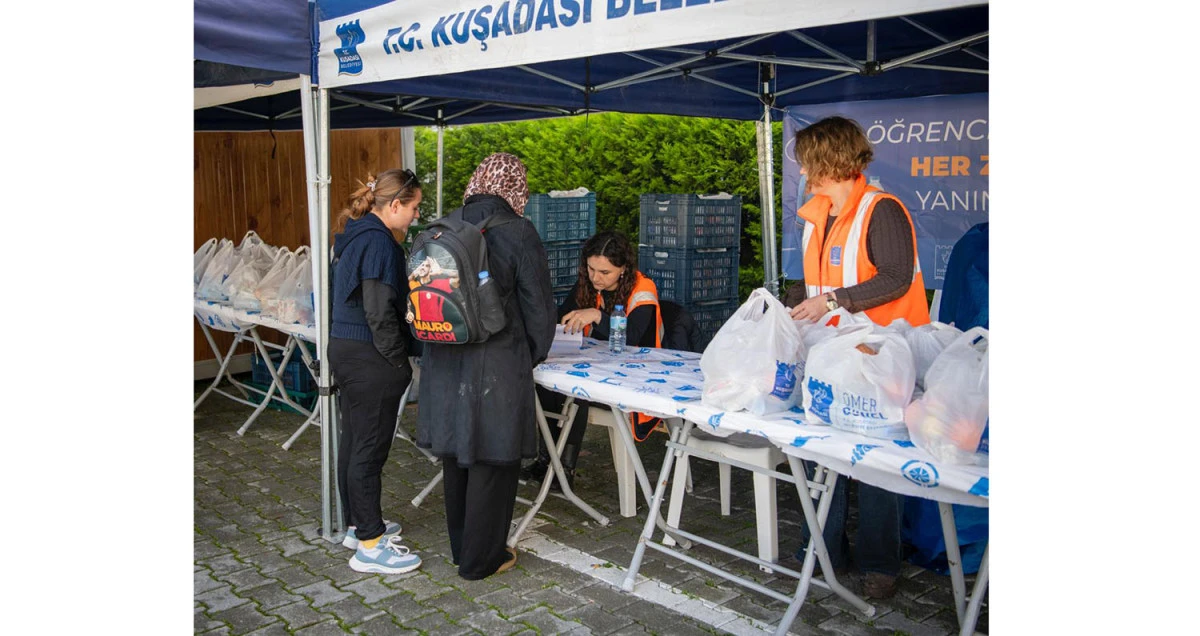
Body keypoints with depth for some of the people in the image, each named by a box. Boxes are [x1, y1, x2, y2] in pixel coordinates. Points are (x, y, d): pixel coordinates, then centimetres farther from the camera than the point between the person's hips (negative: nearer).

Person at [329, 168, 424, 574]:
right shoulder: (379, 242, -18)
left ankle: (357, 523, 32)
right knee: (370, 449, -3)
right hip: (369, 359, -10)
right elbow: (381, 313, -22)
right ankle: (370, 545, 5)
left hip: (344, 349, 10)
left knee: (353, 441, 18)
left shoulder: (353, 236, 12)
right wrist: (401, 362, -12)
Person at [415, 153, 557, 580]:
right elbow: (538, 305, -7)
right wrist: (534, 355, 9)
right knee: (491, 461, 7)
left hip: (446, 364, 6)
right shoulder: (518, 235, -12)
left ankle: (461, 548, 34)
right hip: (496, 368, -5)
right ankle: (481, 559, 19)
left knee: (456, 454, 19)